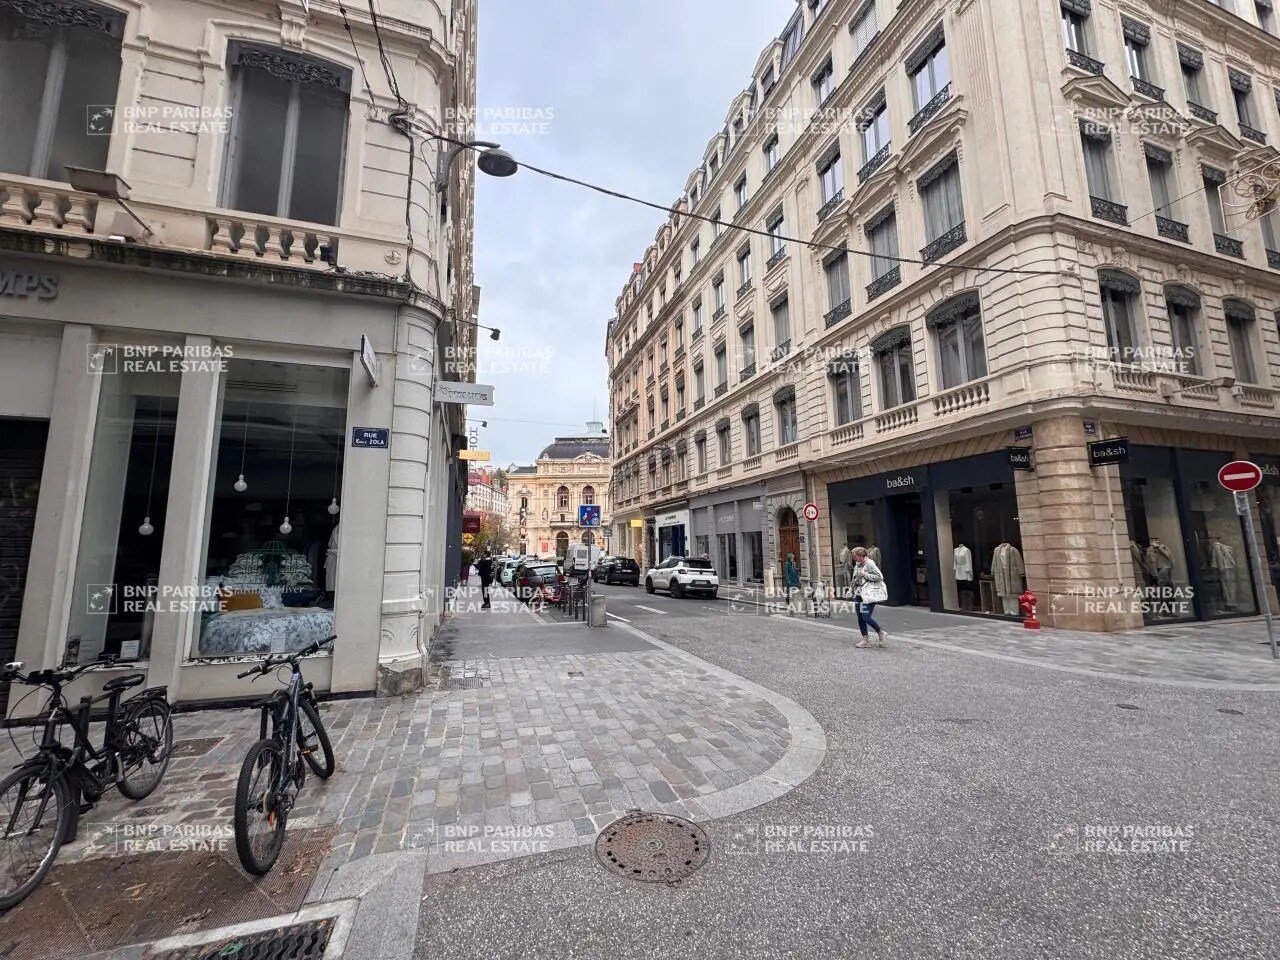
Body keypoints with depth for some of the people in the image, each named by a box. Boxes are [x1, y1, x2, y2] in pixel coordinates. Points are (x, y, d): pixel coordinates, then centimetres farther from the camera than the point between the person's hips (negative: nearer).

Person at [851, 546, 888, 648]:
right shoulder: (857, 564, 13)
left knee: (866, 617, -12)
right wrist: (854, 592, 17)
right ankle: (865, 640, 16)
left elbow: (879, 576, -17)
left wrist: (865, 574, -17)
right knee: (860, 618, 6)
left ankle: (881, 634, 10)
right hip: (859, 594, 8)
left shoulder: (869, 563, -12)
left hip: (869, 594, -8)